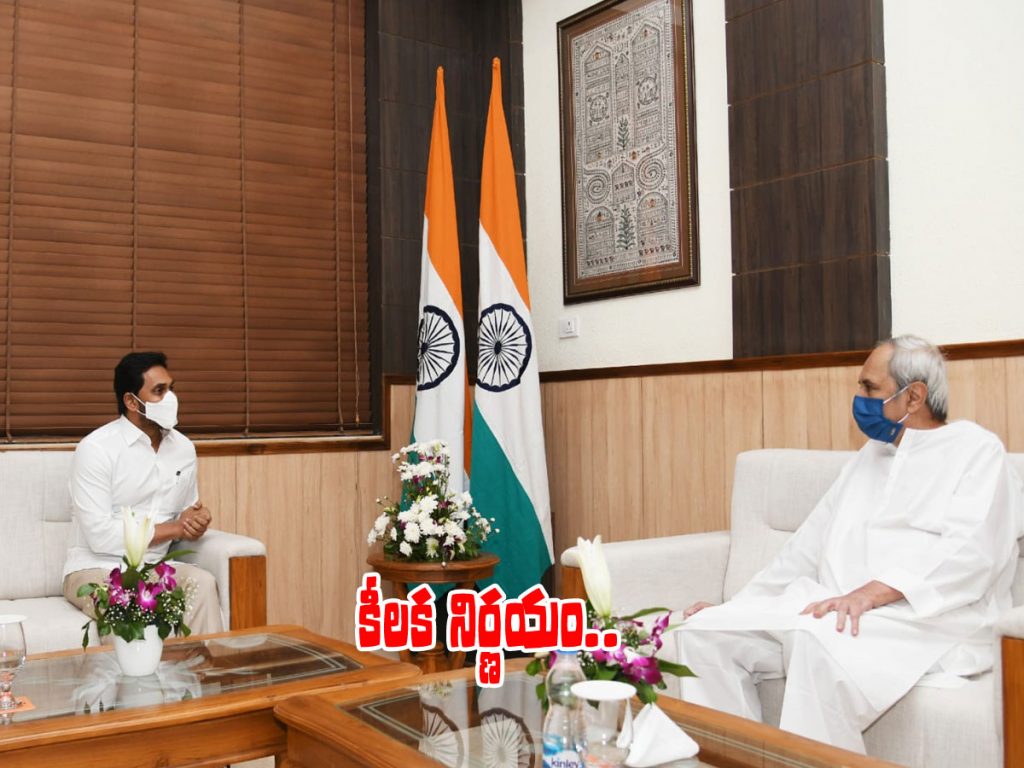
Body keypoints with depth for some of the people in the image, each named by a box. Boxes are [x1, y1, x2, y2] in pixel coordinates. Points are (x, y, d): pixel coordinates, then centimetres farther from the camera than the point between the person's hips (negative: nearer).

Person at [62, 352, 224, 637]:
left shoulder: (184, 447, 6)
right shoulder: (96, 448, -14)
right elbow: (101, 536, -20)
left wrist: (197, 523, -10)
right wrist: (174, 528, -13)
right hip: (96, 569, -5)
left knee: (202, 582, -26)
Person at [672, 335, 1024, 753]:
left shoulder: (975, 449, 2)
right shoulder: (868, 456, 24)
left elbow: (971, 552, -15)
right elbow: (808, 545, 24)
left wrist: (872, 594, -28)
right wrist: (734, 606, 17)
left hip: (926, 621, -7)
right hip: (832, 611, 7)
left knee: (819, 640, -38)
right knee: (704, 630, -11)